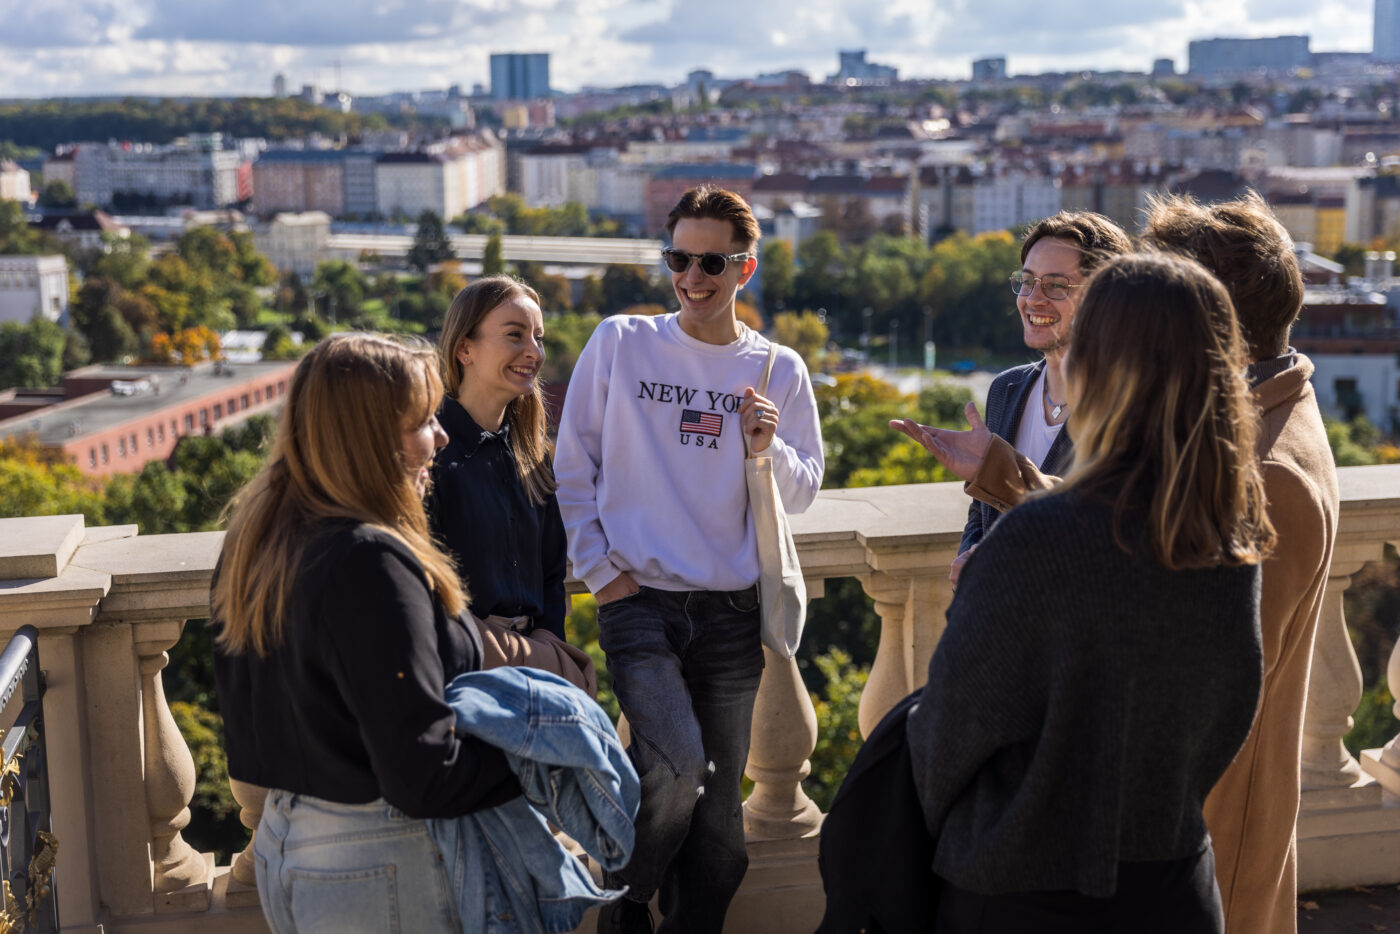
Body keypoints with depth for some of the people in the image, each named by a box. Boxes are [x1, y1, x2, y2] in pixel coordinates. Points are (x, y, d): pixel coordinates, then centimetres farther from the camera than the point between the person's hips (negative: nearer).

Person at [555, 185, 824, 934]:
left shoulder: (779, 371, 6)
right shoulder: (620, 343, 1)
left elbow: (802, 494, 8)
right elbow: (573, 465, 4)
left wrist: (768, 449, -12)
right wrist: (601, 569, -3)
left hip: (732, 611, 3)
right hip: (639, 600, -3)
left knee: (718, 802, 7)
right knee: (676, 762, -21)